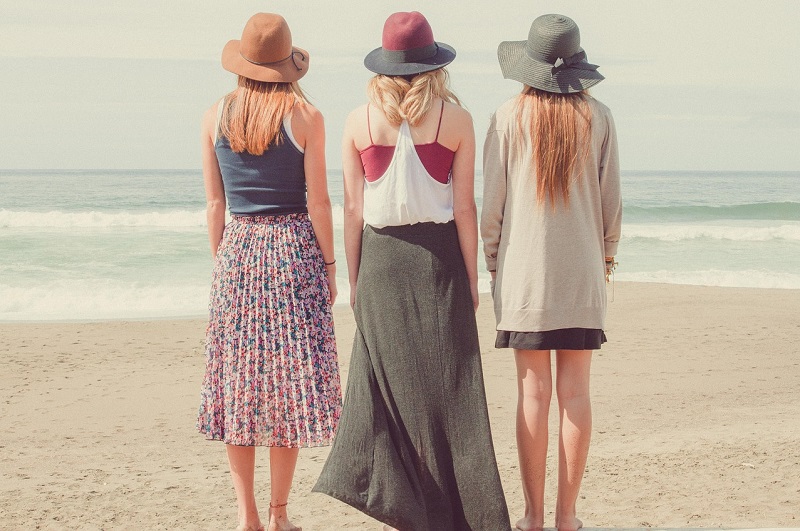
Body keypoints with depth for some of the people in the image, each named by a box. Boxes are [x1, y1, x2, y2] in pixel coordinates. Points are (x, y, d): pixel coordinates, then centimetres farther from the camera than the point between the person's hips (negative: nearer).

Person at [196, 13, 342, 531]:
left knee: (238, 378, 7)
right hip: (294, 248, -3)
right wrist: (329, 265, 3)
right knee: (290, 378, 3)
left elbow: (215, 202, 6)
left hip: (237, 249, 3)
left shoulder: (216, 116, 3)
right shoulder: (305, 116, -6)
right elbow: (317, 201, -6)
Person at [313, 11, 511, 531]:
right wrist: (471, 278, 4)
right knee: (446, 385, 4)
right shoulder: (455, 118, -4)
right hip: (438, 257, -1)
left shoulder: (359, 121, 0)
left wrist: (354, 278, 10)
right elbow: (463, 208, -3)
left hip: (381, 260, 2)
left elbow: (354, 209, 2)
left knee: (387, 383, 8)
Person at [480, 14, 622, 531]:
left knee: (533, 392, 2)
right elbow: (612, 199, 4)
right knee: (575, 392, 3)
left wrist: (493, 261, 11)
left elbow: (492, 201, -1)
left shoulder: (510, 116, -3)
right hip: (582, 270, 1)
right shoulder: (597, 116, 0)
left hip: (524, 269, -1)